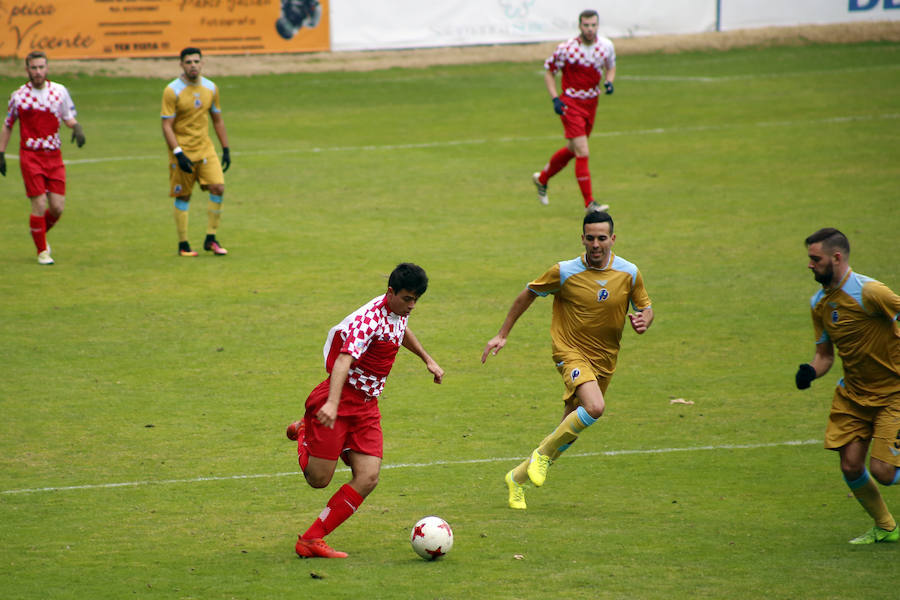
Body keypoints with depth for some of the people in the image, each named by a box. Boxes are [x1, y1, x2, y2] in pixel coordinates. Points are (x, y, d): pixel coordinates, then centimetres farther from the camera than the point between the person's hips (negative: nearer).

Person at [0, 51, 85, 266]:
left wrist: (76, 127, -8)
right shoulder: (19, 96, 0)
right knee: (39, 205, -10)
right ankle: (42, 250, 5)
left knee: (57, 207, -2)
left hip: (54, 156, 2)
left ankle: (41, 234, 28)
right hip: (30, 156, -2)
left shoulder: (59, 91, 4)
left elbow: (69, 117, 15)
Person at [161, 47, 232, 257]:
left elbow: (217, 120, 17)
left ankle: (211, 239, 2)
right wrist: (178, 153, -21)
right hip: (182, 150, -4)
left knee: (218, 188, -10)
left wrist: (226, 149, 13)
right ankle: (183, 245, 12)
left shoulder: (210, 88, 6)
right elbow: (166, 126, -12)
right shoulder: (172, 90, -10)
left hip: (205, 148, 4)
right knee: (183, 197, 1)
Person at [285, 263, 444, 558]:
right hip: (340, 399, -8)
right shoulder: (369, 319, -22)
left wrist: (427, 359, 42)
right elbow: (344, 359, -37)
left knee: (368, 478, -9)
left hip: (367, 406, 8)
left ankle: (311, 540, -3)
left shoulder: (398, 310, 6)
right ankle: (304, 432, 29)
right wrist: (332, 403, -51)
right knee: (318, 478, -5)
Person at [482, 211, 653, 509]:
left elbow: (645, 307, 11)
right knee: (595, 407, -32)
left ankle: (518, 478, 27)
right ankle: (543, 453, -11)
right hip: (571, 351, -4)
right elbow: (528, 294, 4)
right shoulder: (565, 272, -10)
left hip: (604, 360, 4)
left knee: (570, 430, 8)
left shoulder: (629, 274, -3)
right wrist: (502, 335, 5)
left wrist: (643, 320, -15)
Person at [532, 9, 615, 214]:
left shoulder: (606, 46, -3)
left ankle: (542, 178, 42)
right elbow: (549, 70, -4)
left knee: (573, 149, 19)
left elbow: (611, 66, 17)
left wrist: (609, 82, -5)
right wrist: (555, 99, -13)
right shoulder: (567, 49, -17)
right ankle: (589, 203, -9)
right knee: (582, 153, -13)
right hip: (571, 104, -6)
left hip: (592, 103, 6)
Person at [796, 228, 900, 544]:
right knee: (850, 466, 0)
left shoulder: (868, 292, -22)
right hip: (852, 394, 7)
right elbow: (825, 353, 11)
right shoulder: (819, 303, 2)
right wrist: (810, 371, -11)